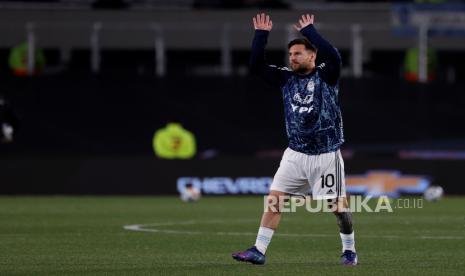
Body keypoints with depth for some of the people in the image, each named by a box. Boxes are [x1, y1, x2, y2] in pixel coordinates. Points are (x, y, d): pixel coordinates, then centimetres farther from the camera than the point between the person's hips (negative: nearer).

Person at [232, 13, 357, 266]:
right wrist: (261, 35, -5)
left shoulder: (326, 75, -5)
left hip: (326, 154, -4)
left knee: (338, 205, 3)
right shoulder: (286, 78, 7)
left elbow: (333, 56, -26)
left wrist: (308, 31, -19)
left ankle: (349, 250, 20)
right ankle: (258, 251, -5)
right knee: (274, 199, -5)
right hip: (296, 154, 4)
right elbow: (256, 66, 2)